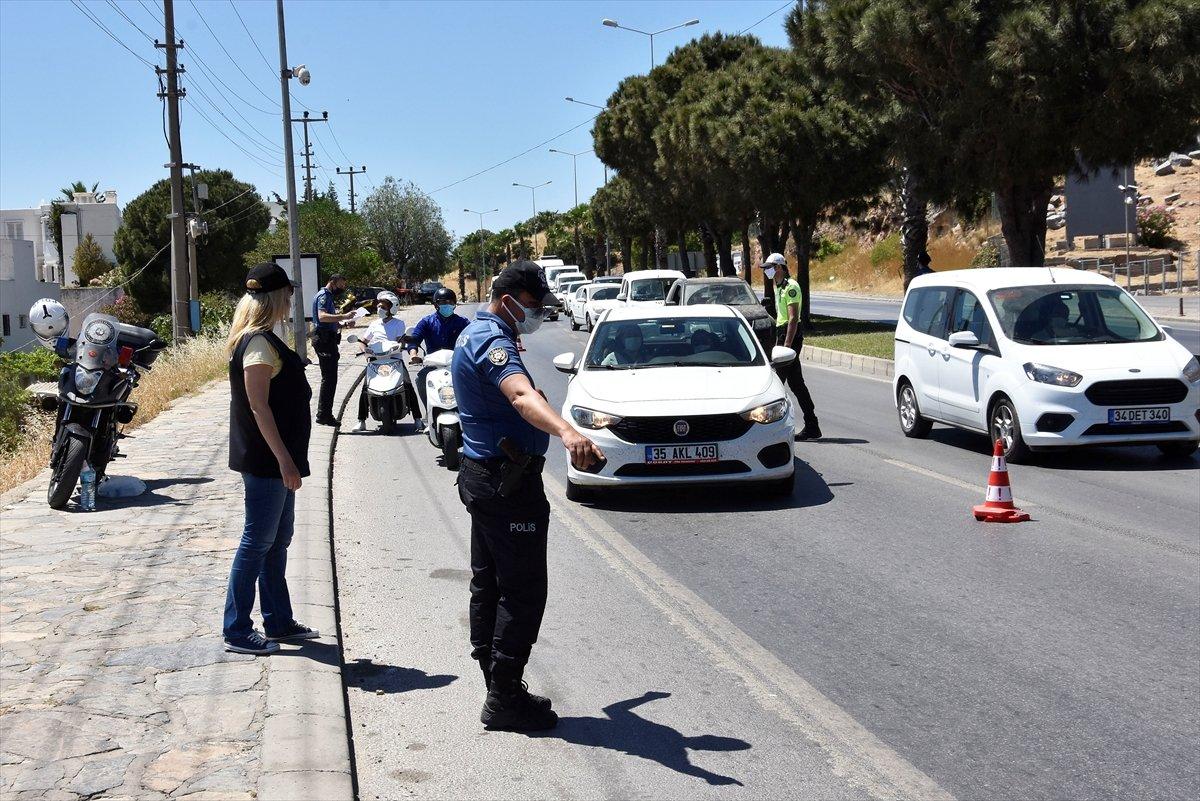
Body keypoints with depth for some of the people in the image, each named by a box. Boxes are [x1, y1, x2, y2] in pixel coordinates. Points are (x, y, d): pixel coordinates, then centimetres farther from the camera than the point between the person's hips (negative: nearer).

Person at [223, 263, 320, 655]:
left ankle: (278, 622, 25)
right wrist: (284, 460, -22)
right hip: (266, 460, -10)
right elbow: (258, 406, -22)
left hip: (273, 460, 10)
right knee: (258, 542, -4)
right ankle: (237, 631, 4)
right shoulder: (259, 343, -17)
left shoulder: (260, 339, 14)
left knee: (277, 541, 16)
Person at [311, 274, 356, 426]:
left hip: (328, 340, 11)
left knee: (329, 378, 13)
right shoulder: (323, 296, -10)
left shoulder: (329, 297, 23)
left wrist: (344, 324, 12)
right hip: (324, 339, -11)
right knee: (329, 378, -11)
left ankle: (324, 413, 18)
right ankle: (324, 414, -10)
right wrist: (343, 316, -33)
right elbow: (322, 316, -27)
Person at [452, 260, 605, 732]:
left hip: (481, 475, 11)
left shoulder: (475, 334, 13)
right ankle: (505, 700, 0)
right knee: (523, 590, -5)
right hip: (508, 483, -11)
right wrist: (566, 432, -60)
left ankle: (497, 687, 24)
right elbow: (522, 396, -43)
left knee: (489, 584, 15)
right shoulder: (493, 342, -21)